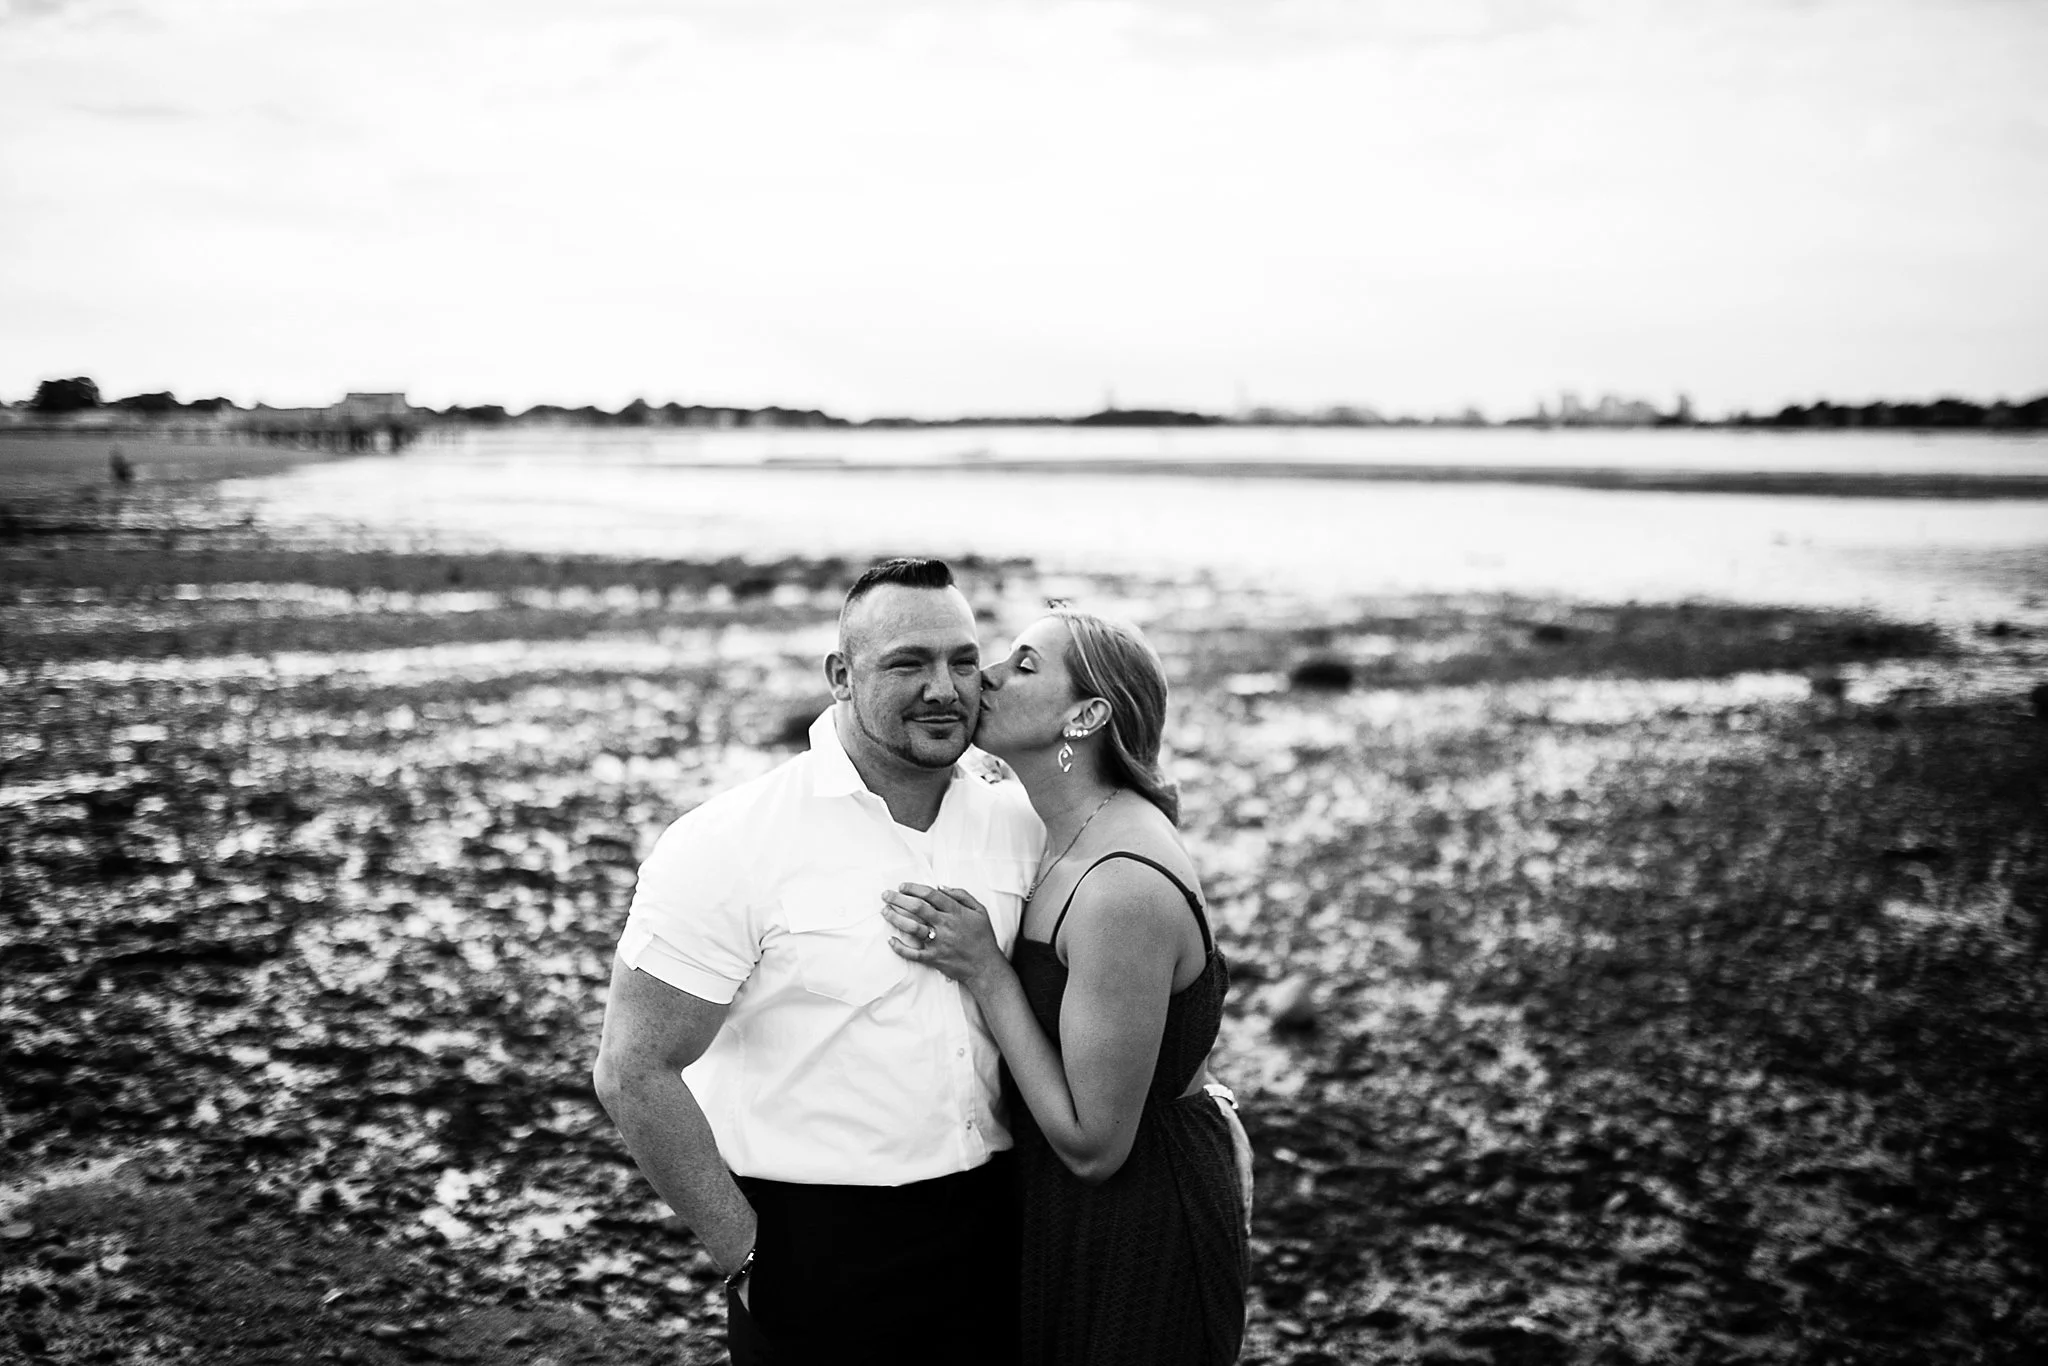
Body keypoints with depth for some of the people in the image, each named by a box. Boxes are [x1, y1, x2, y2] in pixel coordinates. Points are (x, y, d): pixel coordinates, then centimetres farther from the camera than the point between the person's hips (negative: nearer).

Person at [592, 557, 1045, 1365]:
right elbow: (634, 1073, -13)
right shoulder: (727, 845, -14)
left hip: (994, 1229, 5)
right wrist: (746, 1253, -11)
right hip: (817, 1253, -4)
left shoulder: (1021, 821, 0)